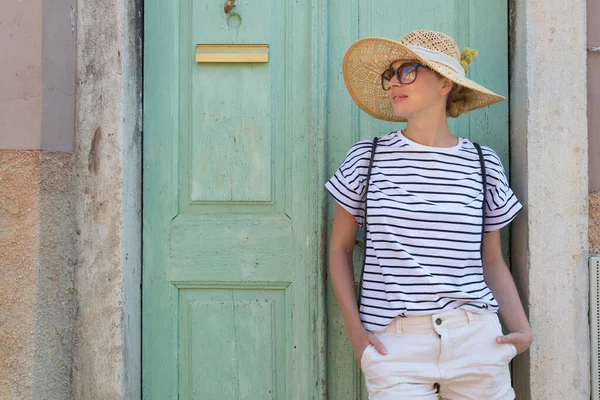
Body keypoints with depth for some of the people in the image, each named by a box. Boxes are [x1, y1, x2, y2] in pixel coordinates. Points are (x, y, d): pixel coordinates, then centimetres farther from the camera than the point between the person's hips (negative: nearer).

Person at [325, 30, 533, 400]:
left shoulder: (484, 164, 5)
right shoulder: (367, 159, 2)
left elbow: (492, 261, 12)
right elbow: (340, 248, 7)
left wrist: (522, 329, -1)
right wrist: (355, 330, -4)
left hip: (476, 340, 2)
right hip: (394, 342, -1)